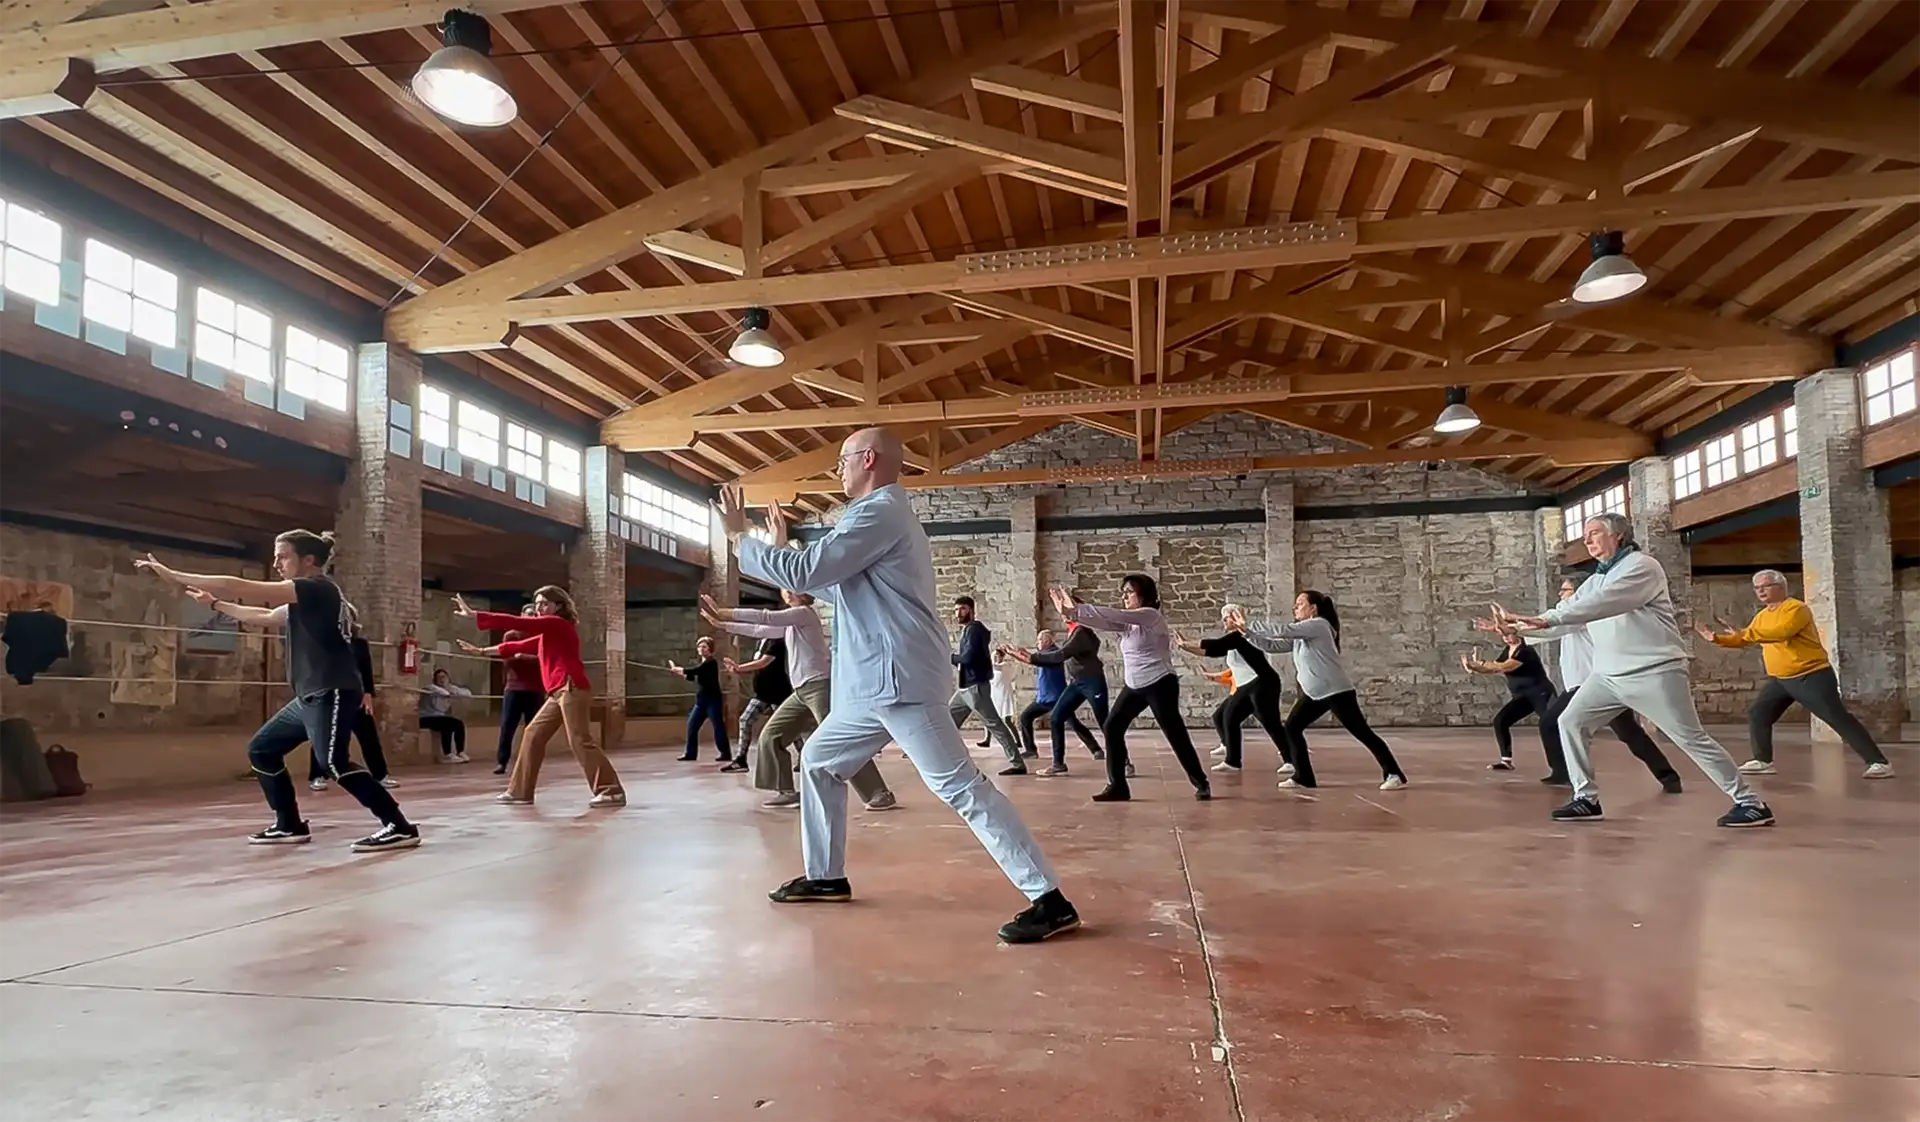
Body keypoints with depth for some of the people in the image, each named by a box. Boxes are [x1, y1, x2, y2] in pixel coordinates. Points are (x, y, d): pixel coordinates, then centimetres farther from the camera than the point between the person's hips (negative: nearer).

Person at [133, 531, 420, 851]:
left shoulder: (317, 588, -13)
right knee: (261, 749, 15)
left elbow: (240, 587, -14)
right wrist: (215, 603, 33)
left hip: (332, 693, -11)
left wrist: (173, 575, -10)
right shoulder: (306, 597, 19)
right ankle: (290, 826, 21)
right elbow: (264, 616, 35)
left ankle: (400, 827, -22)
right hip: (310, 696, 11)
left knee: (334, 763, -23)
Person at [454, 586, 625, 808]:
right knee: (533, 735, 12)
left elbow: (514, 622, -9)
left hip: (572, 689, -10)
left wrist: (474, 615, -7)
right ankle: (519, 790, 19)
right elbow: (520, 646, 30)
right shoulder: (547, 634, 23)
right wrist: (482, 651, 33)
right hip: (558, 693, 10)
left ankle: (612, 792, -15)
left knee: (580, 740, -15)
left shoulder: (557, 624, -5)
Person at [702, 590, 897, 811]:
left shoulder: (805, 613, -5)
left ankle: (881, 793, -14)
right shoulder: (790, 624, 21)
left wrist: (724, 612, -10)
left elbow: (765, 618, -12)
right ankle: (787, 791, 11)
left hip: (820, 686, -9)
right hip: (801, 691, 9)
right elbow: (759, 630, 28)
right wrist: (722, 623, 26)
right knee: (771, 735, 5)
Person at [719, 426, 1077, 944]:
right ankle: (825, 877, 29)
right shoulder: (883, 514, 23)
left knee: (961, 787, -12)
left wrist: (742, 538, -3)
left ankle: (1050, 900, -11)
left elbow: (804, 573, -17)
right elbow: (837, 586, 27)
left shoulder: (878, 513, -12)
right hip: (876, 683, 11)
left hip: (898, 679, -11)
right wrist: (782, 546, 27)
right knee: (819, 761, 19)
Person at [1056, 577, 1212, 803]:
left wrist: (1077, 609, -27)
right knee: (1112, 728, -1)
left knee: (1175, 734, -4)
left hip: (1159, 684, -8)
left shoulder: (1151, 615, -14)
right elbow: (1103, 623, -2)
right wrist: (1071, 612, -15)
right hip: (1134, 686, 8)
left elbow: (1112, 615, -25)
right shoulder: (1127, 622, 12)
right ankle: (1117, 786, 5)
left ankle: (1201, 783, 12)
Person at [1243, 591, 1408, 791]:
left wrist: (1248, 626, -16)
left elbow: (1283, 630, -21)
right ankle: (1303, 776, 10)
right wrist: (1248, 632, 0)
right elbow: (1272, 644, 10)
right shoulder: (1299, 634, 13)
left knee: (1362, 733, -6)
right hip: (1314, 694, 9)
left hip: (1337, 691, -9)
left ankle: (1394, 774, 2)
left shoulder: (1318, 625, -13)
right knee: (1291, 728, 3)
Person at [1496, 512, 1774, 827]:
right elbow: (1570, 607, 11)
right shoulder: (1597, 578, 16)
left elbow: (1603, 602, -26)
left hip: (1654, 672, -8)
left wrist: (1546, 619, -34)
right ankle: (1586, 799, 5)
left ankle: (1750, 802, 9)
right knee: (1570, 722, -2)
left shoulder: (1641, 566, -11)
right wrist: (1522, 624, -4)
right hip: (1609, 674, 8)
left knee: (1691, 739, -4)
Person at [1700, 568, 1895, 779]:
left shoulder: (1796, 608, -15)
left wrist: (1745, 633, -36)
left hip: (1812, 676, -8)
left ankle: (1879, 763, -4)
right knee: (1757, 715, 3)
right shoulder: (1762, 616, 12)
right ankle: (1763, 761, 11)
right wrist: (1717, 638, 7)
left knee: (1838, 719, -9)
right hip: (1779, 679, 8)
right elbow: (1746, 639, 20)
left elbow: (1781, 632, -33)